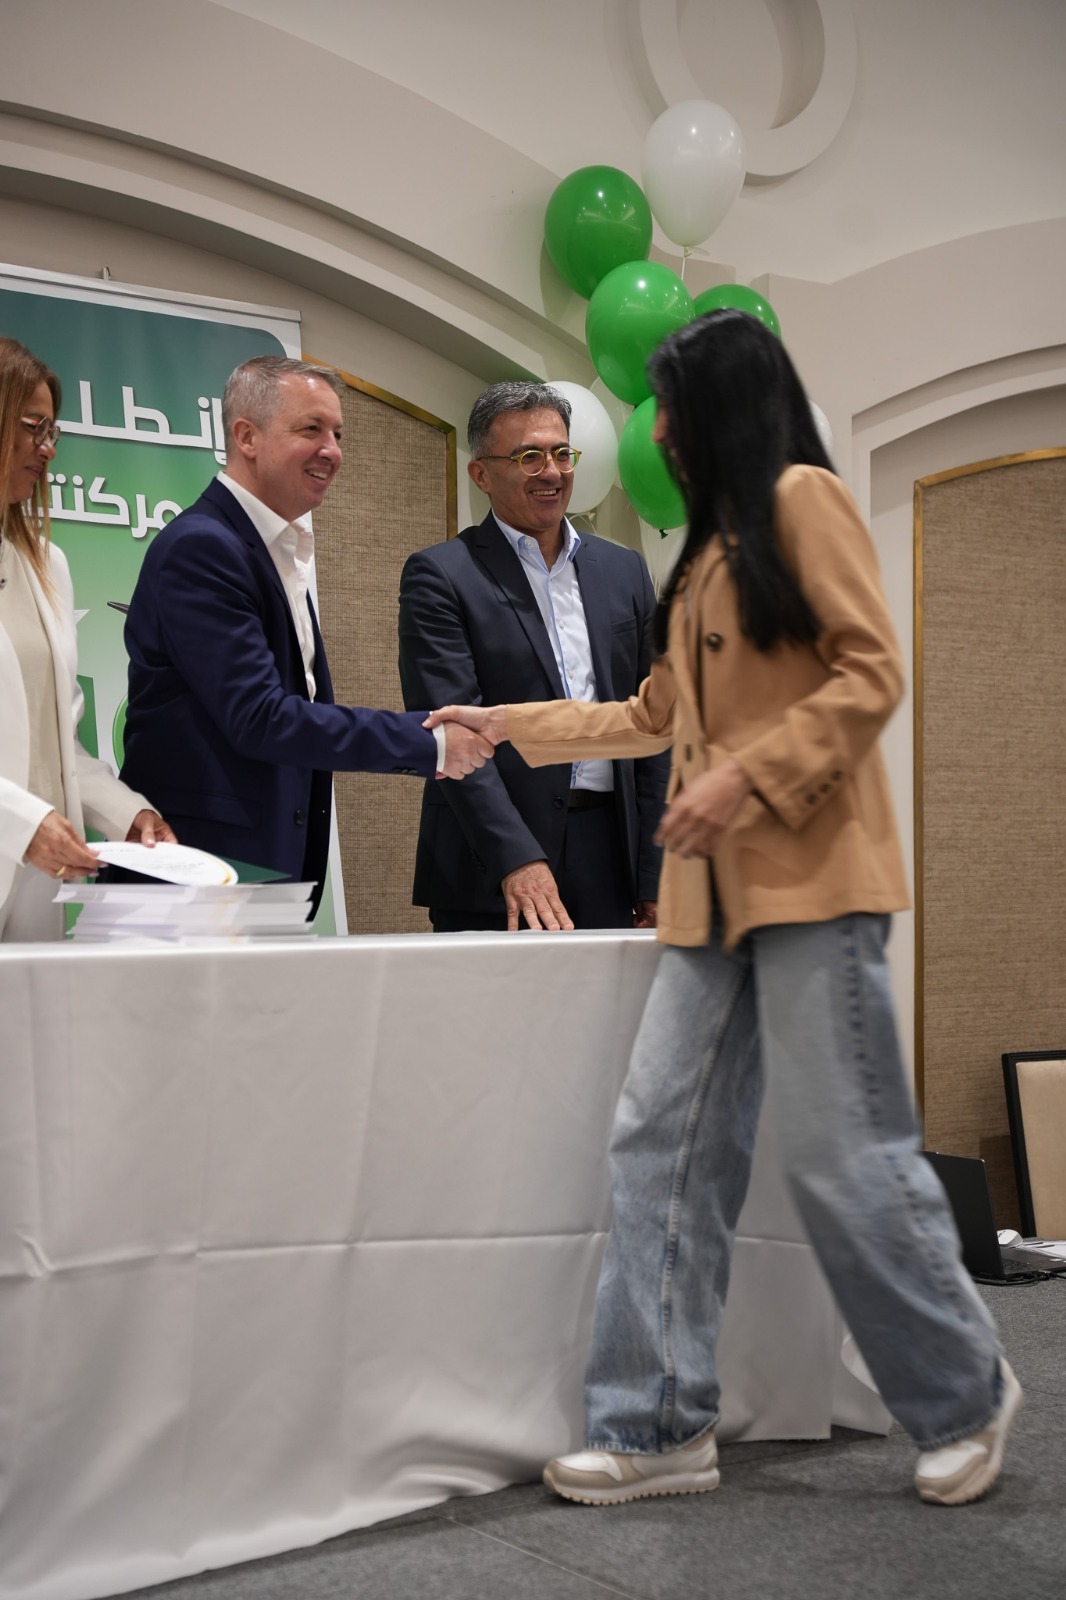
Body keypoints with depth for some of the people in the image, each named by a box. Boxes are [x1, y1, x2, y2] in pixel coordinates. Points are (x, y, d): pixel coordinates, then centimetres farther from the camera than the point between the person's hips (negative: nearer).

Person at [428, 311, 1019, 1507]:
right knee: (662, 1143, 2)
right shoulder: (710, 548, 24)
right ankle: (661, 1427, 8)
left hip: (809, 880, -8)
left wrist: (748, 778, -18)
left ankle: (964, 1399, 15)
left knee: (843, 1153, -5)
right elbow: (655, 714, 30)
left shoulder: (803, 499, 0)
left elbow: (872, 674, -10)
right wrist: (513, 727, 33)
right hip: (713, 893, 8)